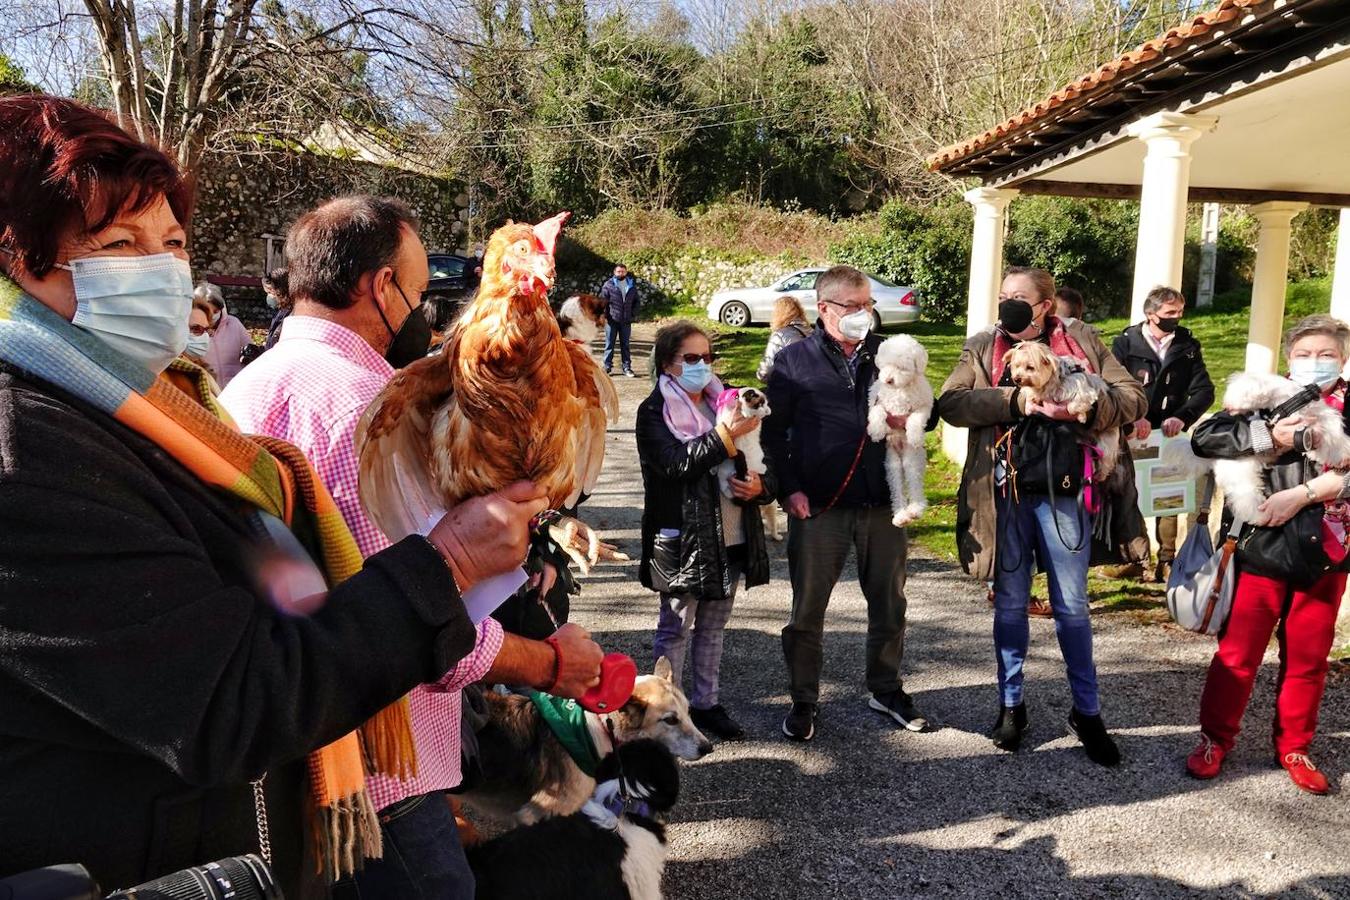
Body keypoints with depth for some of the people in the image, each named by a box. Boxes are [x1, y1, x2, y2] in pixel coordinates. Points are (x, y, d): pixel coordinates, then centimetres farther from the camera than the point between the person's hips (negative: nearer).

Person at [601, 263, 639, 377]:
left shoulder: (632, 285, 8)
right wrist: (605, 316, -11)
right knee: (609, 344, 4)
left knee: (625, 345, 9)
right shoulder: (609, 284, -2)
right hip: (612, 320, -3)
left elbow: (635, 301, 15)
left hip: (626, 321, 3)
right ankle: (608, 367, 10)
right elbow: (602, 301, -3)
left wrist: (633, 314, 4)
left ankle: (627, 367, 14)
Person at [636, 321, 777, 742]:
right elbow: (678, 465, -22)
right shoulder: (654, 412, -7)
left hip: (731, 539, 6)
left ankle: (706, 703, 30)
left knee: (713, 628, 17)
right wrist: (728, 434, -26)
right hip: (683, 541, -6)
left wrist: (760, 486, -9)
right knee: (675, 630, 6)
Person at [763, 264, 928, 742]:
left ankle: (886, 689, 36)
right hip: (818, 506, -3)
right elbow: (772, 431, -1)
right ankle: (803, 702, 23)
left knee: (889, 603, 15)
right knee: (807, 609, 6)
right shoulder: (794, 361, 0)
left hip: (882, 504, 3)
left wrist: (911, 418, -7)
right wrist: (789, 488, -10)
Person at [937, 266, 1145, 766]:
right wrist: (1016, 401, -20)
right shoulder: (983, 347, 7)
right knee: (1010, 604, 11)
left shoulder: (1080, 341, 5)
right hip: (1004, 493, 1)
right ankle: (1011, 705, 26)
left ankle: (1087, 712, 23)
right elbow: (951, 403, -8)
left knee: (1072, 607, 8)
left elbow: (1132, 398, 0)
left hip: (1063, 490, -1)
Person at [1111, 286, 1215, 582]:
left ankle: (1166, 560, 12)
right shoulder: (1125, 343, -4)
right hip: (1131, 435, -2)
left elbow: (1204, 389, -2)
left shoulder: (1187, 345, 5)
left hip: (1169, 434, 2)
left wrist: (1182, 417, -20)